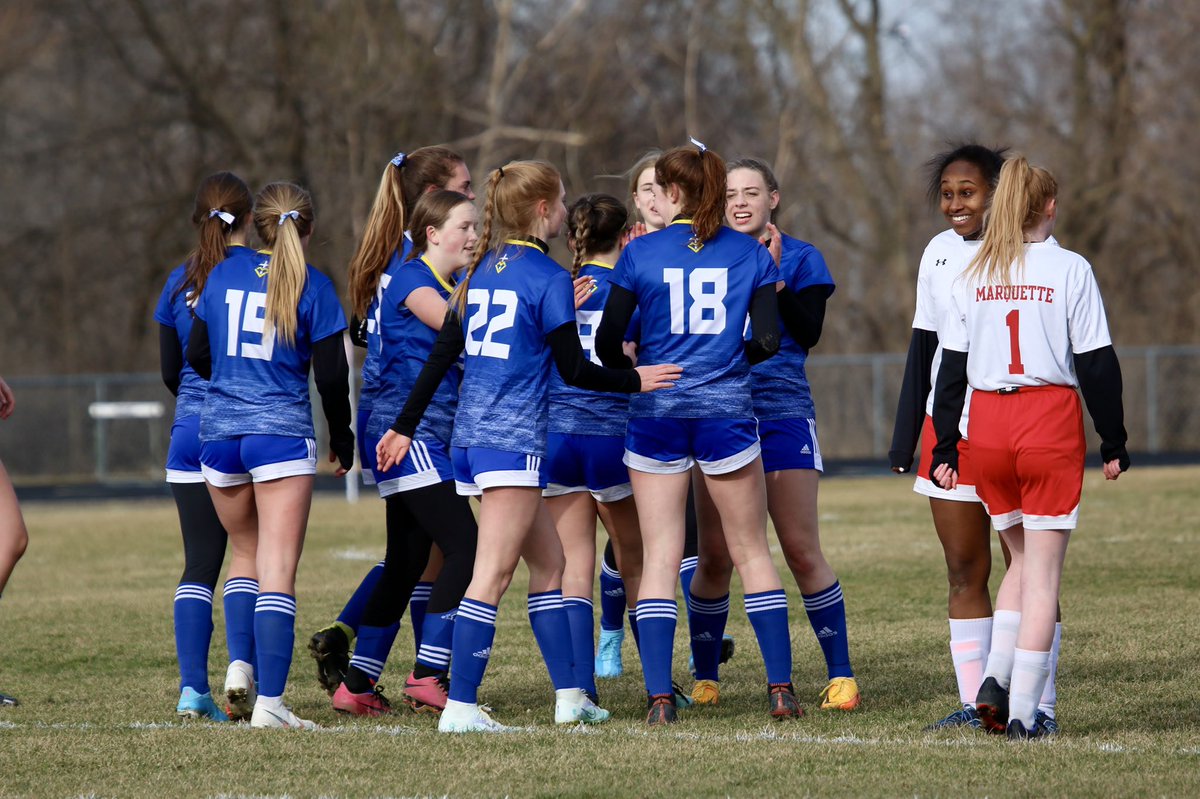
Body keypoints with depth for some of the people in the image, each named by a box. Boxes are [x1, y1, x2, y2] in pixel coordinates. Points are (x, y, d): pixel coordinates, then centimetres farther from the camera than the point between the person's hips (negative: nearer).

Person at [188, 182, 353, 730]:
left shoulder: (225, 274, 6)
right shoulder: (313, 287, -4)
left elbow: (196, 357, 14)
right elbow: (331, 375, -4)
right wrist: (342, 440, 11)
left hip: (219, 431, 4)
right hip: (283, 433, -4)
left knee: (248, 554, 23)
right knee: (278, 573, -6)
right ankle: (269, 701, -13)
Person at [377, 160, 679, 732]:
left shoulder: (479, 271, 13)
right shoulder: (549, 279, -9)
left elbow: (440, 357, 13)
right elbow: (574, 371, -8)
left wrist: (404, 427, 17)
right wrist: (635, 381, 7)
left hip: (469, 437, 8)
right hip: (514, 440, -8)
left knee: (548, 562, 15)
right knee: (492, 575, -9)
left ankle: (569, 696, 17)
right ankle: (460, 707, -13)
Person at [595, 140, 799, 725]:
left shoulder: (641, 253, -2)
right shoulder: (750, 253, 1)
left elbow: (607, 341, -3)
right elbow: (768, 339, -3)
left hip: (656, 415, -1)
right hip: (726, 412, 1)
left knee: (659, 559, 3)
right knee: (751, 552, 11)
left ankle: (660, 697, -4)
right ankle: (781, 688, 9)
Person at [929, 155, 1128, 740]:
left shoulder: (973, 275, 7)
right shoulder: (1070, 270, -3)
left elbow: (950, 367, 7)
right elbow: (1097, 363, -3)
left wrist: (944, 450, 12)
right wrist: (1114, 443, 3)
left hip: (987, 424, 4)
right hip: (1051, 420, -4)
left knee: (1022, 559, 20)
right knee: (1044, 570, 0)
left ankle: (995, 677, 2)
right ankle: (1023, 711, -5)